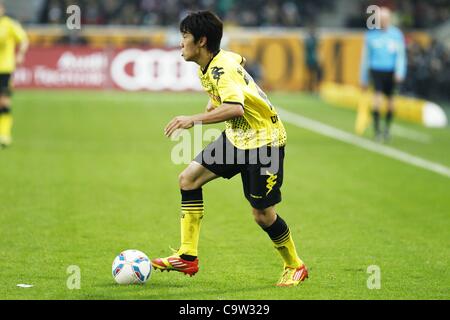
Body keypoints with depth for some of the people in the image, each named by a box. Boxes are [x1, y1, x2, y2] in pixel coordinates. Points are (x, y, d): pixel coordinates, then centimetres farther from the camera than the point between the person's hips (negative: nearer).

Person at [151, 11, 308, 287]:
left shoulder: (223, 68, -26)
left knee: (263, 215, -3)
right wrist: (212, 103, 17)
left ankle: (296, 267, 21)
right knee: (189, 178, 0)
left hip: (264, 139, -9)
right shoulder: (207, 67, 3)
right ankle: (187, 257, 1)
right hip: (236, 136, 10)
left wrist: (194, 120, -42)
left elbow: (235, 108, -42)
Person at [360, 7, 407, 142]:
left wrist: (400, 72, -14)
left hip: (391, 71, 1)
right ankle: (376, 129, -12)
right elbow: (366, 57, 11)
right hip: (376, 70, -1)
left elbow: (401, 55, 1)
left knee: (390, 100, 7)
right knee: (378, 97, -18)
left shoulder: (396, 34, 3)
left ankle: (387, 128, 28)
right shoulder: (371, 35, 3)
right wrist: (364, 79, 13)